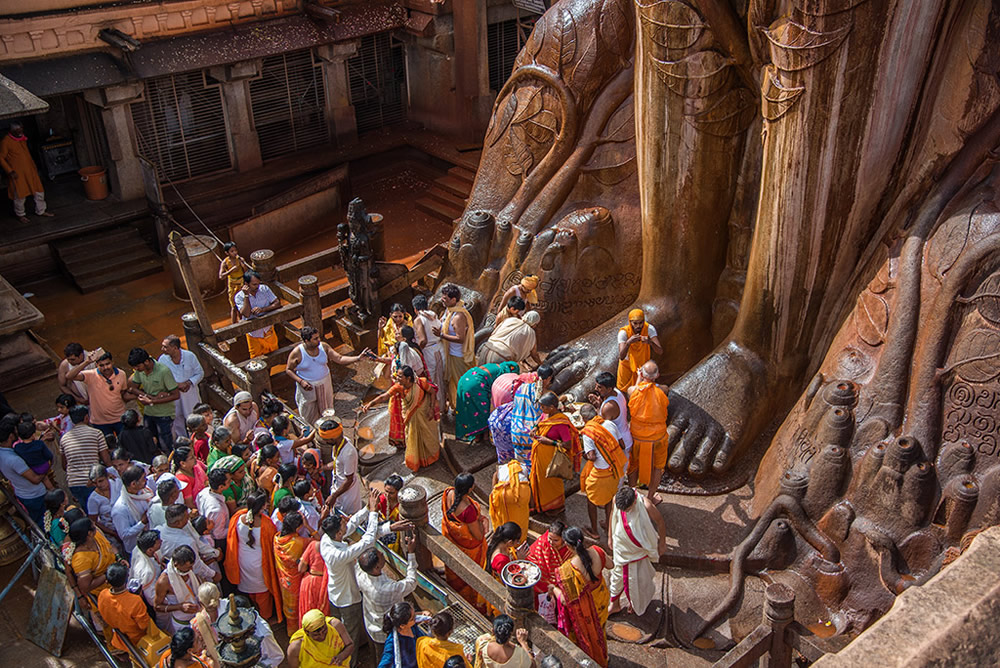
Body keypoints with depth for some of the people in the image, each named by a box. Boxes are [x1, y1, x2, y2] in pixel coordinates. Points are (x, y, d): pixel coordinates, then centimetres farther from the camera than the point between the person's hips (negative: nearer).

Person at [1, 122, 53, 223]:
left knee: (39, 191, 10)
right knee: (20, 195, 4)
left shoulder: (22, 139, 5)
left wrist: (34, 166, 18)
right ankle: (20, 214, 24)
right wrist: (10, 171, -17)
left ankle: (40, 211, 29)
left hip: (30, 170, 7)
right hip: (17, 173, -7)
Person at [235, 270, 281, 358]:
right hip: (254, 334, -2)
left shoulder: (264, 289, -9)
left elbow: (277, 304, -11)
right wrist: (246, 295, -29)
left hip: (268, 330, 2)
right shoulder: (239, 297, -16)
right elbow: (246, 314, -28)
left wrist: (262, 309, -25)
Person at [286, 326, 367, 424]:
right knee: (309, 416, 15)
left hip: (324, 383, 3)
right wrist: (301, 381, -25)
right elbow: (289, 370, -10)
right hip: (307, 386, -3)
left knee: (327, 411, 21)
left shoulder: (324, 346, -13)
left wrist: (358, 358, -27)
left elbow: (340, 359, -14)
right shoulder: (297, 353, -22)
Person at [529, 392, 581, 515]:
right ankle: (541, 501, 50)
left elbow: (568, 445, -31)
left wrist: (549, 441, -30)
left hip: (550, 457, -8)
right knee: (540, 476, 26)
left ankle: (557, 505, 39)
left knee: (552, 480, 14)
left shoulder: (561, 423, -32)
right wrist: (536, 427, 0)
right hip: (540, 454, 8)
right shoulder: (546, 414, -8)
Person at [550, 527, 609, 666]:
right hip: (600, 601, 5)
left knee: (585, 635, 25)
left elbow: (565, 600, -30)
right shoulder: (596, 552, -24)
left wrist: (553, 588, -12)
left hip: (583, 609, -5)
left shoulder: (567, 570, -39)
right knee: (598, 630, 33)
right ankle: (602, 659, 58)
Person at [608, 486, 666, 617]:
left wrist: (661, 544, -2)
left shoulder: (646, 506, -34)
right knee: (618, 573, 19)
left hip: (639, 548, -3)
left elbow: (659, 522, -15)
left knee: (637, 577, 16)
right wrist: (610, 537, 11)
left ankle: (637, 605, 45)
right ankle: (615, 604, 40)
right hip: (621, 545, 3)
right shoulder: (616, 499, -23)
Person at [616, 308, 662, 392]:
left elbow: (660, 352, -36)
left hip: (643, 362, 1)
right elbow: (621, 357, -40)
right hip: (627, 363, -1)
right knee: (623, 388, 14)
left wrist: (650, 342, -56)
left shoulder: (649, 329, -29)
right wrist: (628, 342, -58)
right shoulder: (623, 332, -32)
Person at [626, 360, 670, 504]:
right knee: (657, 466, 23)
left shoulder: (632, 390, -20)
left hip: (637, 436, 1)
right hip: (657, 437, -1)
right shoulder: (663, 390, -22)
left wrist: (639, 379, 9)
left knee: (634, 465, 25)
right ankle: (651, 497, 38)